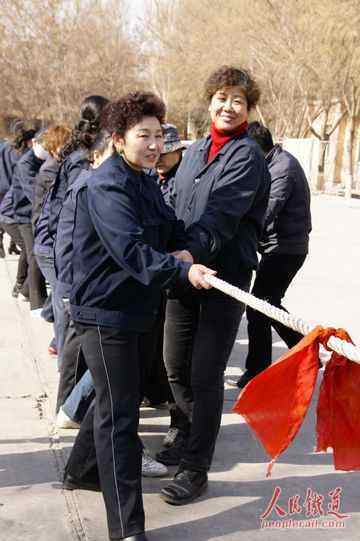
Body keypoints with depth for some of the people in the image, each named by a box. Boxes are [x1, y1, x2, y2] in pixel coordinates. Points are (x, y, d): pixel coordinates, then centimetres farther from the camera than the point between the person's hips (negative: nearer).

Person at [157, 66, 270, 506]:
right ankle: (192, 437, 38)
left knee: (205, 375, -3)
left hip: (225, 274, -7)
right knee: (176, 366, 15)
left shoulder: (246, 155, -9)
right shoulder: (195, 151, 14)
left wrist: (193, 250, -38)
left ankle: (196, 468, 9)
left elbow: (221, 213, -24)